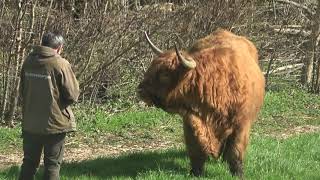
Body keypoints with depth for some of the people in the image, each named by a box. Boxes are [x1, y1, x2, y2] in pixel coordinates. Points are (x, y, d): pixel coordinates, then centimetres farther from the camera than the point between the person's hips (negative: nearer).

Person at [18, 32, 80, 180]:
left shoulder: (29, 61, 0)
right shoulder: (61, 64, -15)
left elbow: (22, 91, 10)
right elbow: (72, 95, -12)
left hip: (30, 124, 4)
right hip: (54, 123, -4)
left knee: (29, 162, 15)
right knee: (52, 164, 6)